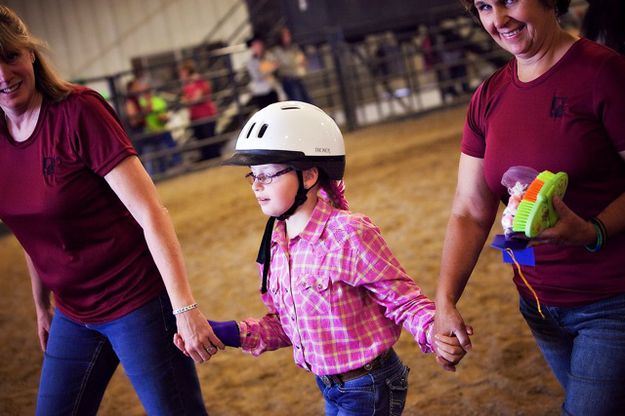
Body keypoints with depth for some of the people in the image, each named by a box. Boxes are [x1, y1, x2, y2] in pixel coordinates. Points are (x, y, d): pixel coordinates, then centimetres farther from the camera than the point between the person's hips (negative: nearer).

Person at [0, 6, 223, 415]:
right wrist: (42, 307, 19)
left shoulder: (77, 111, -18)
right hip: (73, 315, 7)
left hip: (136, 301, -6)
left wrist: (185, 308, -26)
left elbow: (150, 213, -22)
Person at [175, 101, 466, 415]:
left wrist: (434, 334, -35)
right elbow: (283, 323, 8)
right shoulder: (276, 243, 0)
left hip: (370, 389, -7)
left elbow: (404, 300, -16)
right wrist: (227, 333, -4)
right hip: (330, 388, 7)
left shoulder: (348, 235, -22)